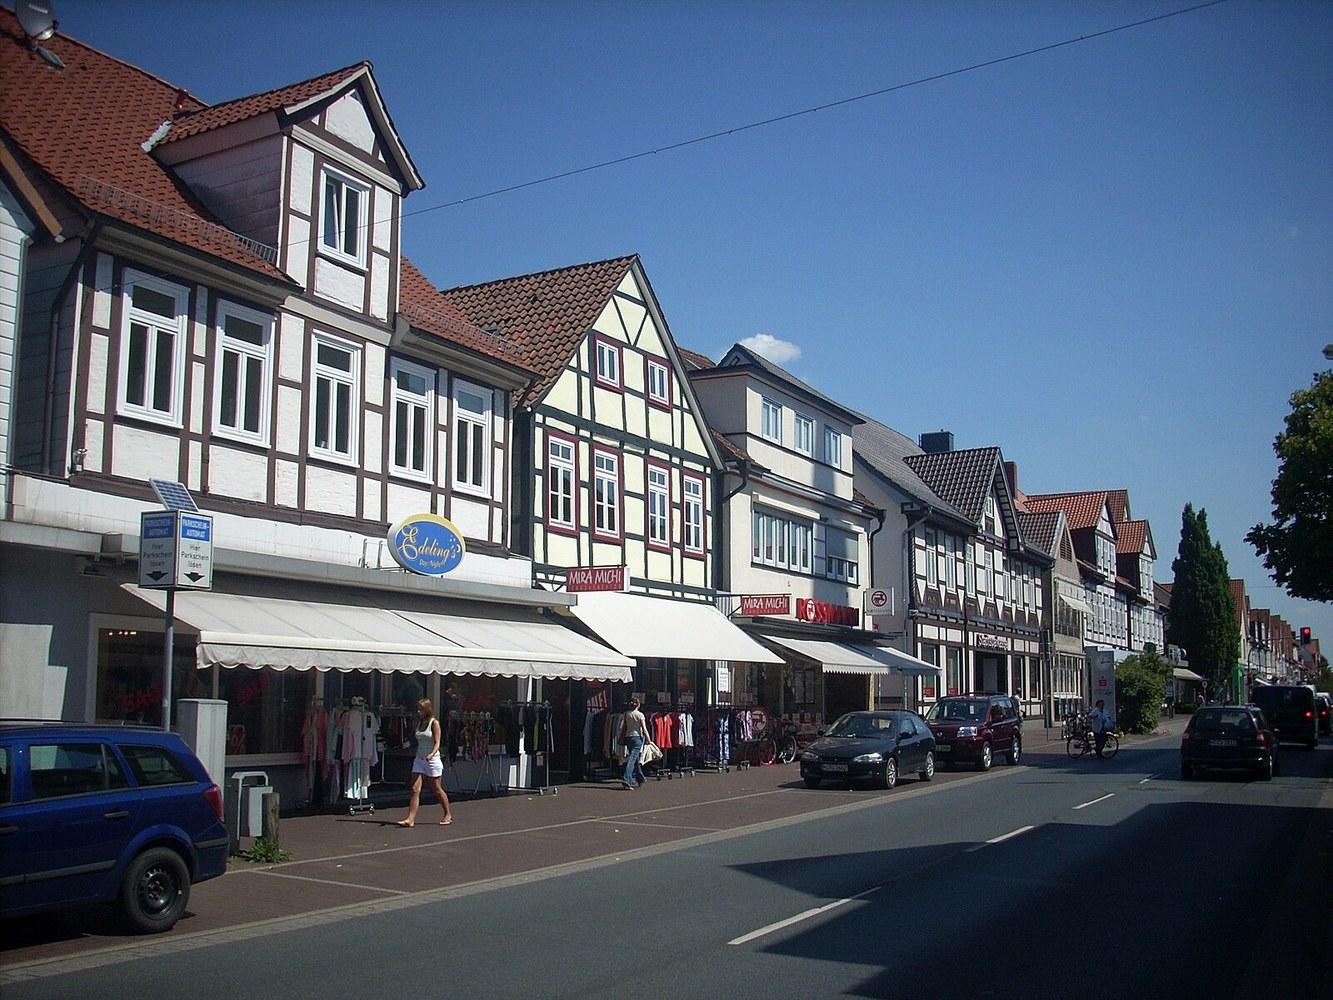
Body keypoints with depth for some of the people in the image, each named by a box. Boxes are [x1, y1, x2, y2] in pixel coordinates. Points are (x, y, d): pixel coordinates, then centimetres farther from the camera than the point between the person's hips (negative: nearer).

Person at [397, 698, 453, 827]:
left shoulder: (434, 723, -8)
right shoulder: (419, 723, 11)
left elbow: (437, 743, -13)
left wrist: (432, 754, -30)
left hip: (432, 760, -6)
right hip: (419, 759, 6)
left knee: (437, 790, 5)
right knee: (415, 789, -6)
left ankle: (448, 815, 21)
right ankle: (410, 819, -10)